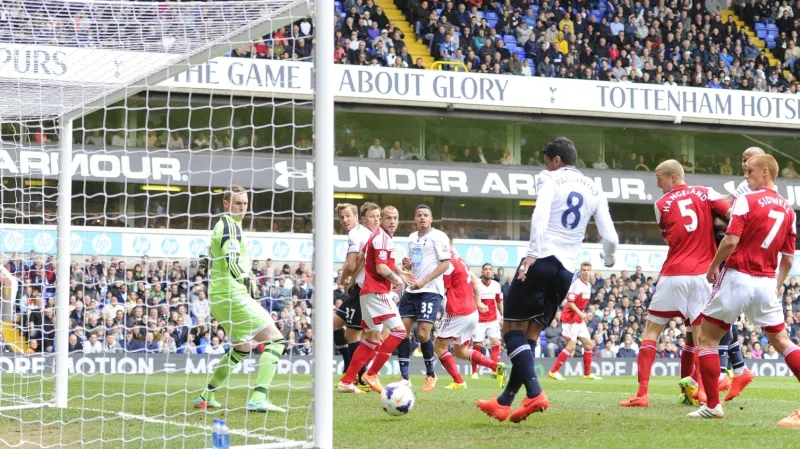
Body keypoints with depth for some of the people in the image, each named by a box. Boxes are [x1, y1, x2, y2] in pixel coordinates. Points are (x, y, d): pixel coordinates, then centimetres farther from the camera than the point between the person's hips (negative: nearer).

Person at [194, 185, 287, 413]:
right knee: (275, 340, -12)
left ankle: (206, 396, 28)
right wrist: (246, 281, -34)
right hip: (233, 294, -10)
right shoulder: (231, 225, -11)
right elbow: (232, 260, -25)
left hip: (218, 296, 10)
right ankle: (258, 398, -23)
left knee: (242, 347, 27)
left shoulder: (221, 225, 19)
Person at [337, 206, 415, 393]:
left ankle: (346, 381, 11)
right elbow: (381, 268, -22)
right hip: (377, 292, -10)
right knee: (399, 330, -14)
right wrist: (397, 279, -4)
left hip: (369, 292, 10)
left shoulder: (379, 236, 16)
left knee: (372, 340, 12)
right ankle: (371, 374, -12)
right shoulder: (382, 238, -14)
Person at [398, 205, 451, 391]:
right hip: (411, 291, 7)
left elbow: (445, 263, -12)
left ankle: (430, 375, 9)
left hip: (430, 291, -7)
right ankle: (405, 378, 1)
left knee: (422, 334, -12)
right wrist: (407, 265, 2)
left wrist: (424, 281, -19)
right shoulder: (412, 238, 16)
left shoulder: (438, 237, -6)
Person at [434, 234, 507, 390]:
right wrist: (478, 302, 24)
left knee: (439, 347, 2)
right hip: (472, 312, 9)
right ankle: (496, 366, 7)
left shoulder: (448, 263, -15)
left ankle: (458, 381, -7)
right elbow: (475, 281, 20)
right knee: (460, 351, 19)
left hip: (457, 313, -9)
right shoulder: (460, 260, 13)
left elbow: (443, 290, -13)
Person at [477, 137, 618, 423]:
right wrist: (608, 260, 32)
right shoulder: (595, 191, 16)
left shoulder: (550, 179, 2)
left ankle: (535, 394, -17)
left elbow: (541, 214, -17)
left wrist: (532, 253, -24)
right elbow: (610, 238, 11)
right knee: (531, 334, 12)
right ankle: (505, 402, 10)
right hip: (566, 270, 6)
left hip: (541, 260, -6)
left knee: (512, 327, 0)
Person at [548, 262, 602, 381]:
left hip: (579, 319, 9)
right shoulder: (577, 284, -16)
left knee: (589, 344, 8)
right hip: (570, 318, -9)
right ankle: (553, 372, -10)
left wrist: (583, 315, 17)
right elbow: (569, 302, -21)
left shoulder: (588, 285, 11)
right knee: (571, 346, -14)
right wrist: (580, 313, -29)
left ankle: (587, 373, 16)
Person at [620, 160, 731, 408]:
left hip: (673, 276, -1)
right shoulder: (705, 194, 4)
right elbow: (734, 216, -7)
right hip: (701, 275, 1)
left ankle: (642, 392, -4)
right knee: (699, 334, 11)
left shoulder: (662, 204, 4)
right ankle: (694, 388, 1)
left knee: (651, 330, 6)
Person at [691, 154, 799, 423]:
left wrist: (713, 267, -3)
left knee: (708, 339, 7)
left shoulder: (746, 200, -9)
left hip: (737, 277, -5)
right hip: (767, 282, 5)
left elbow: (731, 241, -17)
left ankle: (712, 405, 4)